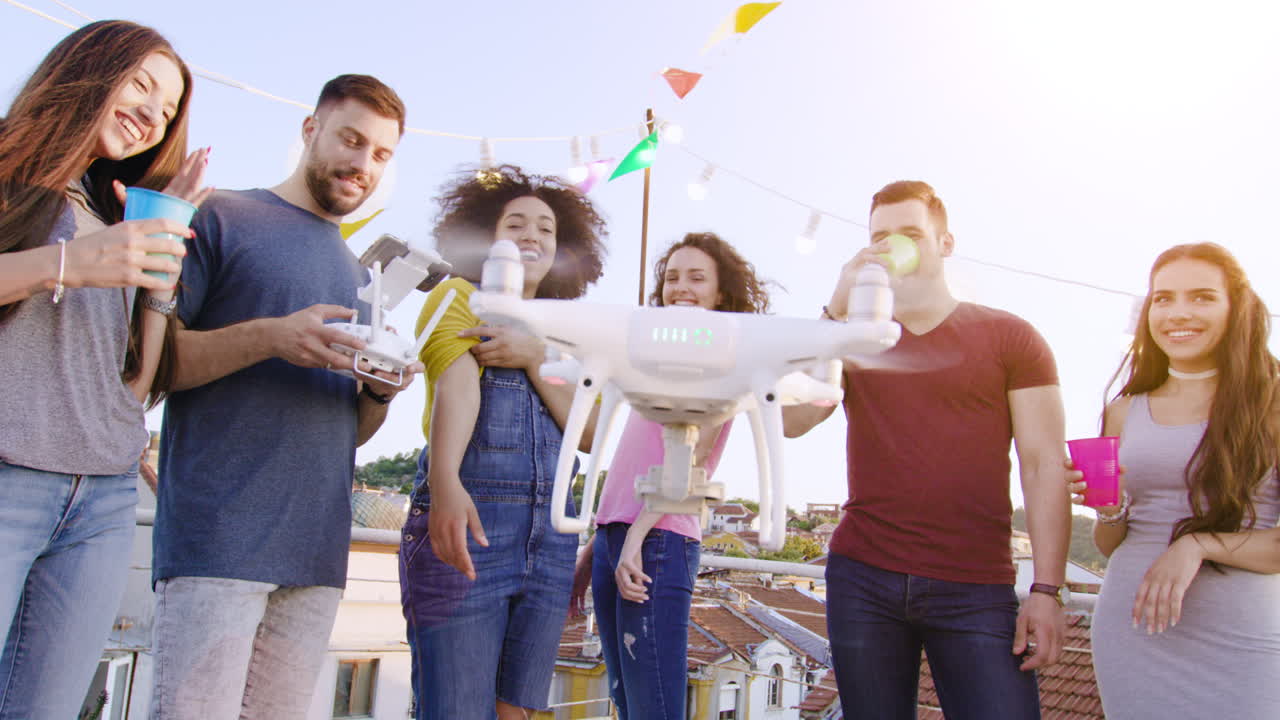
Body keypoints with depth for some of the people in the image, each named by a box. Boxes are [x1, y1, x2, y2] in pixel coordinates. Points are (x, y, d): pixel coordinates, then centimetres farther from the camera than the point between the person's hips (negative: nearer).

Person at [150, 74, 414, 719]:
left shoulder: (359, 277, 21)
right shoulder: (223, 219, 4)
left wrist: (381, 389, -1)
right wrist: (268, 338, -19)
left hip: (316, 549, 6)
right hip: (219, 538, -5)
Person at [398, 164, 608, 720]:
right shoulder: (458, 296, 7)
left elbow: (589, 435, 7)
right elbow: (454, 386, -13)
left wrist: (534, 358, -7)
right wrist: (444, 480, -31)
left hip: (550, 536, 5)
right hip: (467, 519, -5)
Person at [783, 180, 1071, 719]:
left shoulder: (1008, 337, 6)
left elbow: (1044, 466, 1)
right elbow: (791, 420, -3)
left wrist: (1047, 590, -8)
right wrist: (838, 308, -8)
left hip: (975, 591, -2)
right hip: (862, 579, 2)